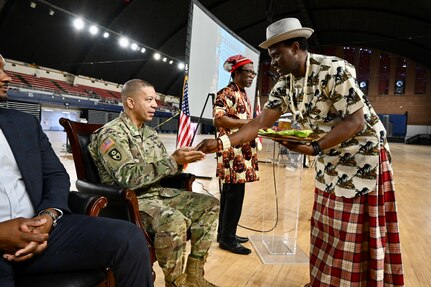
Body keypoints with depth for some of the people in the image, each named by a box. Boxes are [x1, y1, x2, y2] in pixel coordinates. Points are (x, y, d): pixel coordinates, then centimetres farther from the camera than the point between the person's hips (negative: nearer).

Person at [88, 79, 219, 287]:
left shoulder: (150, 133, 13)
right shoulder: (111, 134, -13)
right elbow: (130, 178, -24)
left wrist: (181, 160, -6)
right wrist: (173, 160, -24)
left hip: (158, 193, 9)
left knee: (209, 205, -1)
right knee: (174, 221, -36)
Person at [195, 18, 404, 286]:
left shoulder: (335, 70, -23)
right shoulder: (286, 83, -2)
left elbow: (356, 122, -23)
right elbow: (262, 121, -8)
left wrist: (312, 148, -32)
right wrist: (221, 142, -19)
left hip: (362, 155, -7)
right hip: (330, 159, 7)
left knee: (357, 234, 3)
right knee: (327, 229, 15)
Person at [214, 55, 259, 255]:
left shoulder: (243, 95, 20)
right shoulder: (226, 93, -9)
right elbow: (218, 119, -21)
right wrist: (249, 122, -19)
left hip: (243, 151, 10)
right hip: (232, 152, -10)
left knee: (230, 193, 13)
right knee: (235, 194, -6)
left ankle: (225, 233, 23)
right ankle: (227, 238, 7)